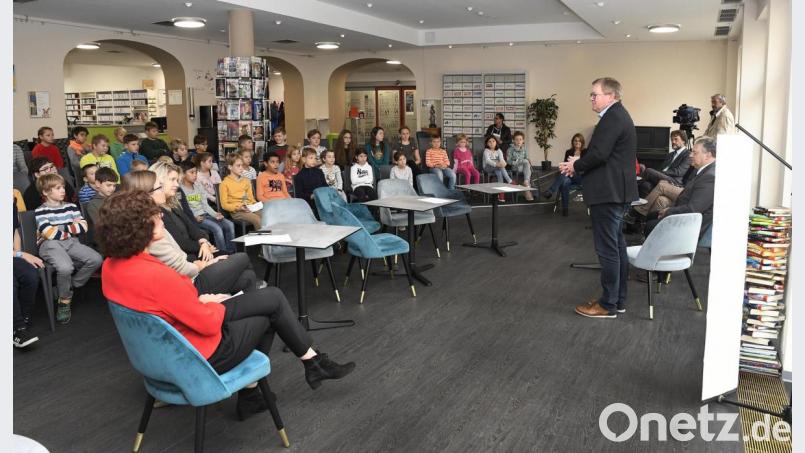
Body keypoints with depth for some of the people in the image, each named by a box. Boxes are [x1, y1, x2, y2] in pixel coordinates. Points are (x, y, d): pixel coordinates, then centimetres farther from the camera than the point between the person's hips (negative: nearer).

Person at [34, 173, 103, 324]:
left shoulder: (71, 207, 15)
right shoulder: (40, 212, 0)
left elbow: (83, 227, 6)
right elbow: (51, 234, -12)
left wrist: (61, 228, -5)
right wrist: (71, 228, 1)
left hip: (71, 243, 5)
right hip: (50, 245, -5)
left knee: (96, 259, -19)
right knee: (65, 267, -35)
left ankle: (71, 287, 1)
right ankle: (64, 301, -7)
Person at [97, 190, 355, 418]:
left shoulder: (111, 265, -6)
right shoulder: (157, 275, -33)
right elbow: (210, 324, -23)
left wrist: (199, 300, 2)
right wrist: (216, 305, -2)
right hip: (201, 356, -8)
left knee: (273, 298, 15)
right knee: (270, 309, 11)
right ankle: (314, 363, 31)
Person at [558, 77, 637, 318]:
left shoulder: (612, 118, -17)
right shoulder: (619, 115, 16)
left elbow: (598, 154, -25)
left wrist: (575, 166, -8)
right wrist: (579, 164, 5)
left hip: (608, 192, -11)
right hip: (618, 191, 11)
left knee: (608, 249, -5)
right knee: (617, 245, 15)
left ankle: (608, 305, 3)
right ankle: (618, 300, 24)